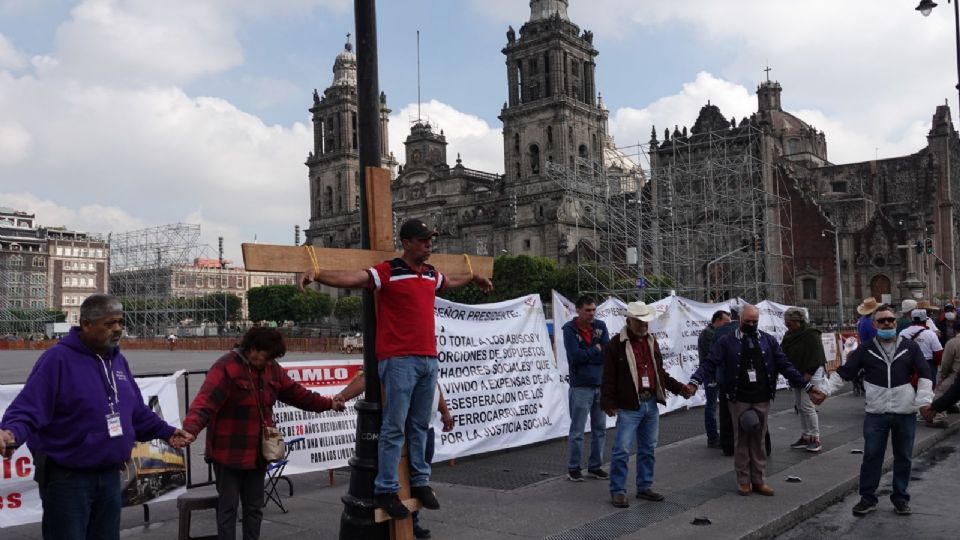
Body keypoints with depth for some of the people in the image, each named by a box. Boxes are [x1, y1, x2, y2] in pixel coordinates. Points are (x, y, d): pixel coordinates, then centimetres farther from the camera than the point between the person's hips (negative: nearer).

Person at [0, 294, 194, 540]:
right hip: (67, 478, -7)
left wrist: (165, 432, 14)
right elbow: (27, 409, -20)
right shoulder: (58, 358, -14)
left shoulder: (118, 360, 10)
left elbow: (137, 412, 20)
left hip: (110, 476, 7)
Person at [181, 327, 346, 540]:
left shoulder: (272, 369, 5)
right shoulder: (226, 367, -18)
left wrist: (328, 403, 8)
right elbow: (205, 403, -29)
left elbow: (296, 393, 12)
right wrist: (190, 430, -45)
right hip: (229, 453, -7)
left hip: (258, 453, 7)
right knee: (228, 506, 3)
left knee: (254, 506, 16)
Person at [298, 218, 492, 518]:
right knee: (394, 427, -4)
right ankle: (385, 490, 4)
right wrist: (317, 274, -36)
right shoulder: (388, 271, -7)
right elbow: (350, 278, -20)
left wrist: (473, 278, 56)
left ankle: (420, 482, 25)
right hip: (399, 359, -7)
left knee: (420, 425, 14)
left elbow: (450, 282, 39)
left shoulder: (431, 274, 16)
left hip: (428, 359, 7)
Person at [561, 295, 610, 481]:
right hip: (581, 387, -5)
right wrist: (596, 350, -7)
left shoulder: (600, 326, 5)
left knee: (600, 429, 12)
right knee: (577, 430, 1)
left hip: (601, 385, 5)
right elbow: (575, 357, -18)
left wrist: (586, 355, -13)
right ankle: (573, 468, 11)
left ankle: (595, 466, 24)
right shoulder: (570, 329, -7)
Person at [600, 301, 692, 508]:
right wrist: (609, 403, -14)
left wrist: (679, 388, 12)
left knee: (648, 448, 13)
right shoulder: (617, 344, -7)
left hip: (651, 404, 7)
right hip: (629, 406, -7)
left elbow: (660, 373, 22)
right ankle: (618, 491, 4)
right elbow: (609, 377, -8)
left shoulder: (651, 341, 14)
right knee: (622, 450, -5)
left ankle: (644, 487, 24)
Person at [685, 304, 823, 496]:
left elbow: (785, 366, 7)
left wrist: (807, 386, 0)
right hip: (739, 400, -2)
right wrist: (695, 381, -26)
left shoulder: (768, 341, 7)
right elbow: (710, 363, -9)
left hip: (761, 400, 2)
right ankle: (743, 480, 17)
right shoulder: (727, 342, -1)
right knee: (741, 440, 6)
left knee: (759, 441, 9)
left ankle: (758, 480, 19)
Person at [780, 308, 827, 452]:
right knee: (800, 407, 11)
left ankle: (815, 439, -3)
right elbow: (783, 353, 15)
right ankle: (806, 436, 18)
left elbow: (815, 358, -19)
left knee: (807, 406, -11)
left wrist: (808, 374, -22)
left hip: (811, 375, -9)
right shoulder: (789, 335, 11)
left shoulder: (811, 335, -14)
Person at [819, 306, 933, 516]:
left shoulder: (910, 347, 3)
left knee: (903, 457, 10)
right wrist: (824, 389, -11)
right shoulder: (865, 349, 3)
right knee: (871, 456, 3)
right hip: (875, 414, 0)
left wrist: (924, 400, -8)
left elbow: (924, 374, 3)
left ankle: (900, 497, 25)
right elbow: (844, 372, 0)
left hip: (906, 413, 0)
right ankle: (867, 498, 13)